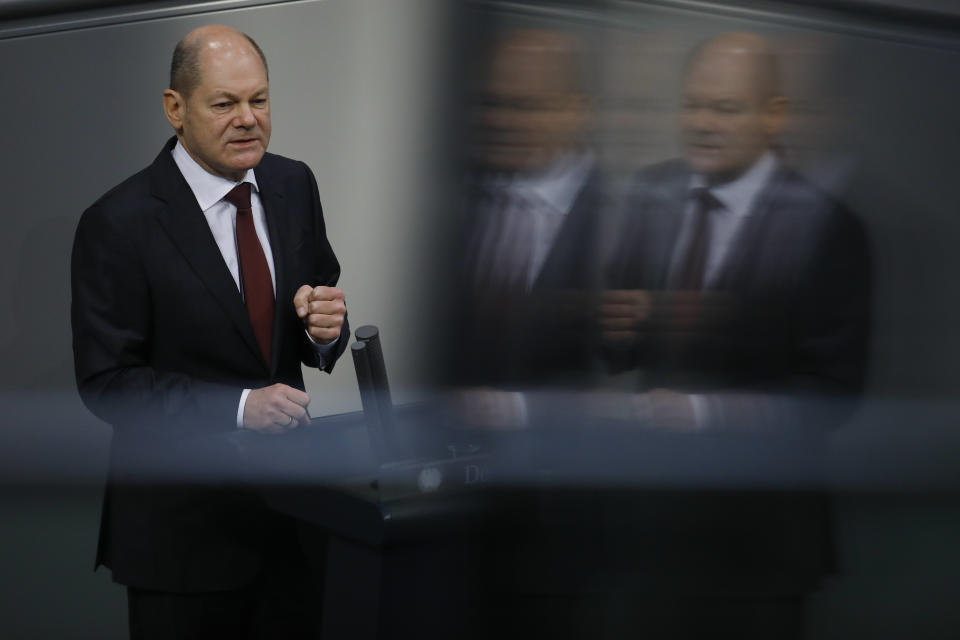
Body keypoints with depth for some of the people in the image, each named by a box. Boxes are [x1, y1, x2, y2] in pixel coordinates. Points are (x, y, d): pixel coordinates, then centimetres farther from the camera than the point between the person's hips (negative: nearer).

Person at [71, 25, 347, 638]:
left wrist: (325, 327, -12)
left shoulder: (293, 185, 3)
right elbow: (106, 381, -14)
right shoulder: (119, 225, -15)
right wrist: (237, 407, -24)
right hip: (183, 524, -5)